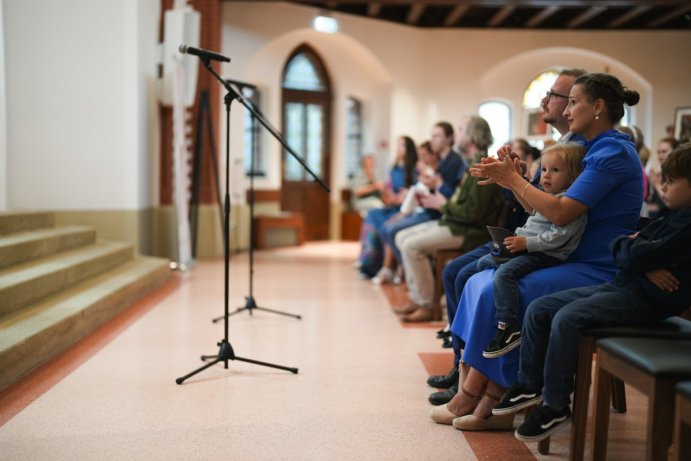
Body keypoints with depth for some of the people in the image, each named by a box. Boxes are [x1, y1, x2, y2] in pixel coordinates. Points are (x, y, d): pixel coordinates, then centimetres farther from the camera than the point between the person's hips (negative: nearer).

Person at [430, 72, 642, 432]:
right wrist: (509, 178, 5)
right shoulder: (598, 150, 19)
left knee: (497, 292, -22)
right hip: (580, 263, 10)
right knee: (483, 282, -6)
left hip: (599, 273, -10)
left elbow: (560, 213, -21)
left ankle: (470, 397, -5)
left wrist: (513, 179, -11)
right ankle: (491, 403, -10)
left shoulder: (613, 152, -12)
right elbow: (545, 212, 15)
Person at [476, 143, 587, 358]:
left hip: (547, 255, -11)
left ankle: (509, 327, -26)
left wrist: (526, 242, -24)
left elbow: (557, 237, -23)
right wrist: (518, 239, 15)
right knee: (484, 262, 13)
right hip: (527, 249, 11)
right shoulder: (546, 197, 18)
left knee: (505, 273, -30)